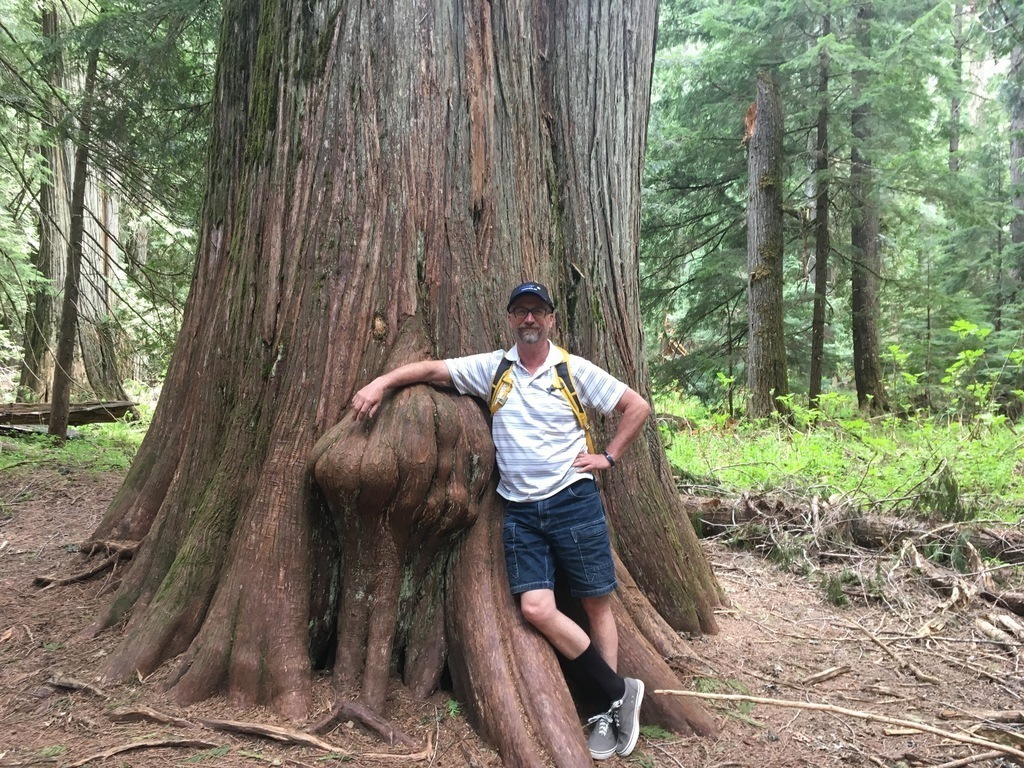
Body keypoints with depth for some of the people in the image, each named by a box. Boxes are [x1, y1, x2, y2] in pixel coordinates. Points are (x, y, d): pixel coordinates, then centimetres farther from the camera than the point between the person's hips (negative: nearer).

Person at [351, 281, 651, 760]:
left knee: (596, 604, 4)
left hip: (573, 500, -2)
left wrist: (609, 457, 0)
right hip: (520, 510, 2)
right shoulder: (491, 368, 6)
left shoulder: (575, 370, 0)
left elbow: (637, 407, 5)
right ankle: (620, 692, 6)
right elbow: (432, 368, 7)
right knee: (535, 608, -10)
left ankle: (611, 710, 21)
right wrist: (381, 382, -5)